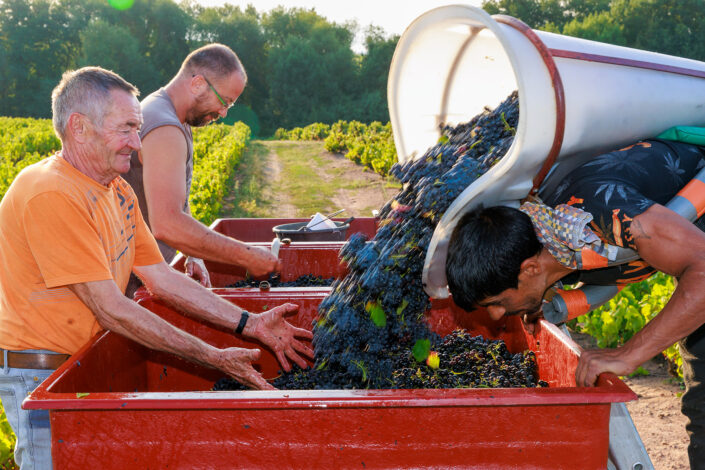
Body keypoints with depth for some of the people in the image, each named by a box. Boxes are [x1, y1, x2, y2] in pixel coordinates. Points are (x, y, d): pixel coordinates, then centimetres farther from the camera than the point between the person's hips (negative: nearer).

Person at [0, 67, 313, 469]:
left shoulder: (118, 191, 5)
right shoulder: (52, 195, -24)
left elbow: (162, 278, 5)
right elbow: (112, 311, -25)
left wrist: (250, 324, -4)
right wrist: (214, 358, -23)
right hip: (41, 374, -8)